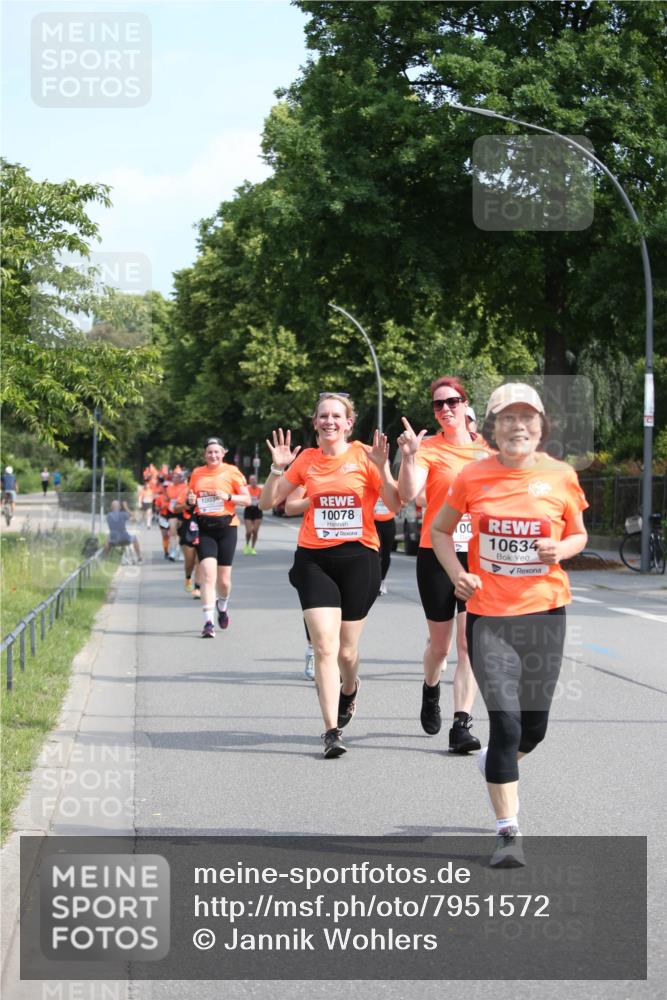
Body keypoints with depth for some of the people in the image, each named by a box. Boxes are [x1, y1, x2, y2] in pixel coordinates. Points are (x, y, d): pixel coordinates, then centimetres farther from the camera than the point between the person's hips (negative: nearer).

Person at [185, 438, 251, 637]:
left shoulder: (232, 472, 2)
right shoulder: (197, 473, 11)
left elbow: (247, 500, 1)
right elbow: (190, 500, 22)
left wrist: (228, 497, -15)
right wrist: (190, 501, -1)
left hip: (226, 526, -1)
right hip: (204, 529, 1)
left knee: (224, 579, 5)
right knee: (208, 574, -15)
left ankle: (222, 606, 39)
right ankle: (208, 622, -16)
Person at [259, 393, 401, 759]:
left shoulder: (363, 456, -1)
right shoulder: (306, 459, 5)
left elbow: (395, 505, -5)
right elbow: (267, 502, 9)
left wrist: (382, 467, -17)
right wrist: (278, 469, -6)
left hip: (358, 558, -1)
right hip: (314, 560, 1)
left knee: (346, 650, 8)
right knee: (325, 646, -13)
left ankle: (349, 688, 44)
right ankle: (331, 731, -11)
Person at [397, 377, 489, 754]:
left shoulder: (485, 447, 6)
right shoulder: (429, 448, -6)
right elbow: (408, 494, -21)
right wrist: (409, 456, -34)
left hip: (478, 555, 2)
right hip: (437, 554, -2)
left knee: (470, 642, -8)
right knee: (440, 644, 11)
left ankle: (462, 724, -8)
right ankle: (431, 690, 43)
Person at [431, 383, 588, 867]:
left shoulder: (561, 476, -2)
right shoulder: (474, 477, -3)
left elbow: (579, 535, 12)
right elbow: (441, 529, 11)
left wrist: (562, 550, -11)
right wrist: (457, 573, -6)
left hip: (544, 612, 2)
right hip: (489, 613, -2)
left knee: (534, 724, 11)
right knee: (506, 722, -10)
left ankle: (498, 765, 46)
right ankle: (508, 832, -2)